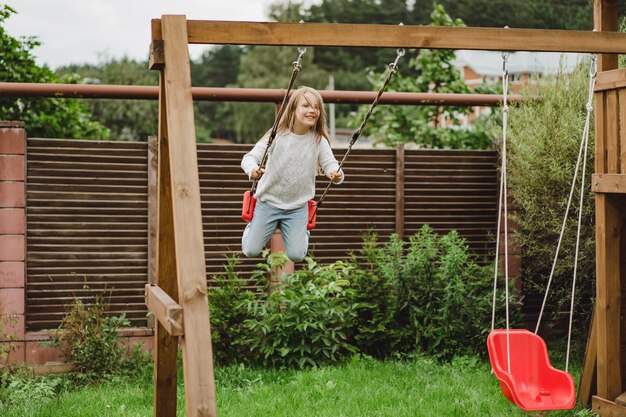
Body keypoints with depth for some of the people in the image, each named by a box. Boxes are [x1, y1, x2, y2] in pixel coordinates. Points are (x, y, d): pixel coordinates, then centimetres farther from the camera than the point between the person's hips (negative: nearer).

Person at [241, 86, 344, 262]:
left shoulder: (319, 141, -9)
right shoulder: (277, 135, -14)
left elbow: (330, 163, -13)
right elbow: (250, 157, -16)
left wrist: (336, 174, -38)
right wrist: (253, 170, -39)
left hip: (298, 206, 1)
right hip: (268, 202, -1)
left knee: (296, 256, -2)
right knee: (250, 251, 3)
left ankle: (302, 232, 33)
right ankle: (254, 226, 38)